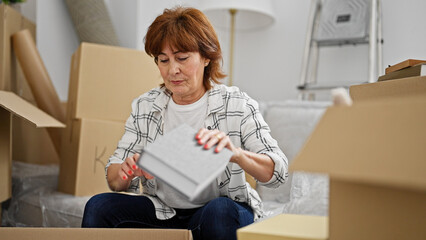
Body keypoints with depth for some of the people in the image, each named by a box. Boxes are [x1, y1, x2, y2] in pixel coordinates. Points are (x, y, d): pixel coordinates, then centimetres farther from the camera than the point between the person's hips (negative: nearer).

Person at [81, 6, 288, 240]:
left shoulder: (237, 105, -8)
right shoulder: (144, 107, 2)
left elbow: (278, 171, -17)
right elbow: (115, 180, 3)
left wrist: (236, 154, -38)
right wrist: (126, 171, -23)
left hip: (225, 212, -2)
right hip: (163, 212, 3)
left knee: (220, 211, -35)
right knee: (98, 206, -18)